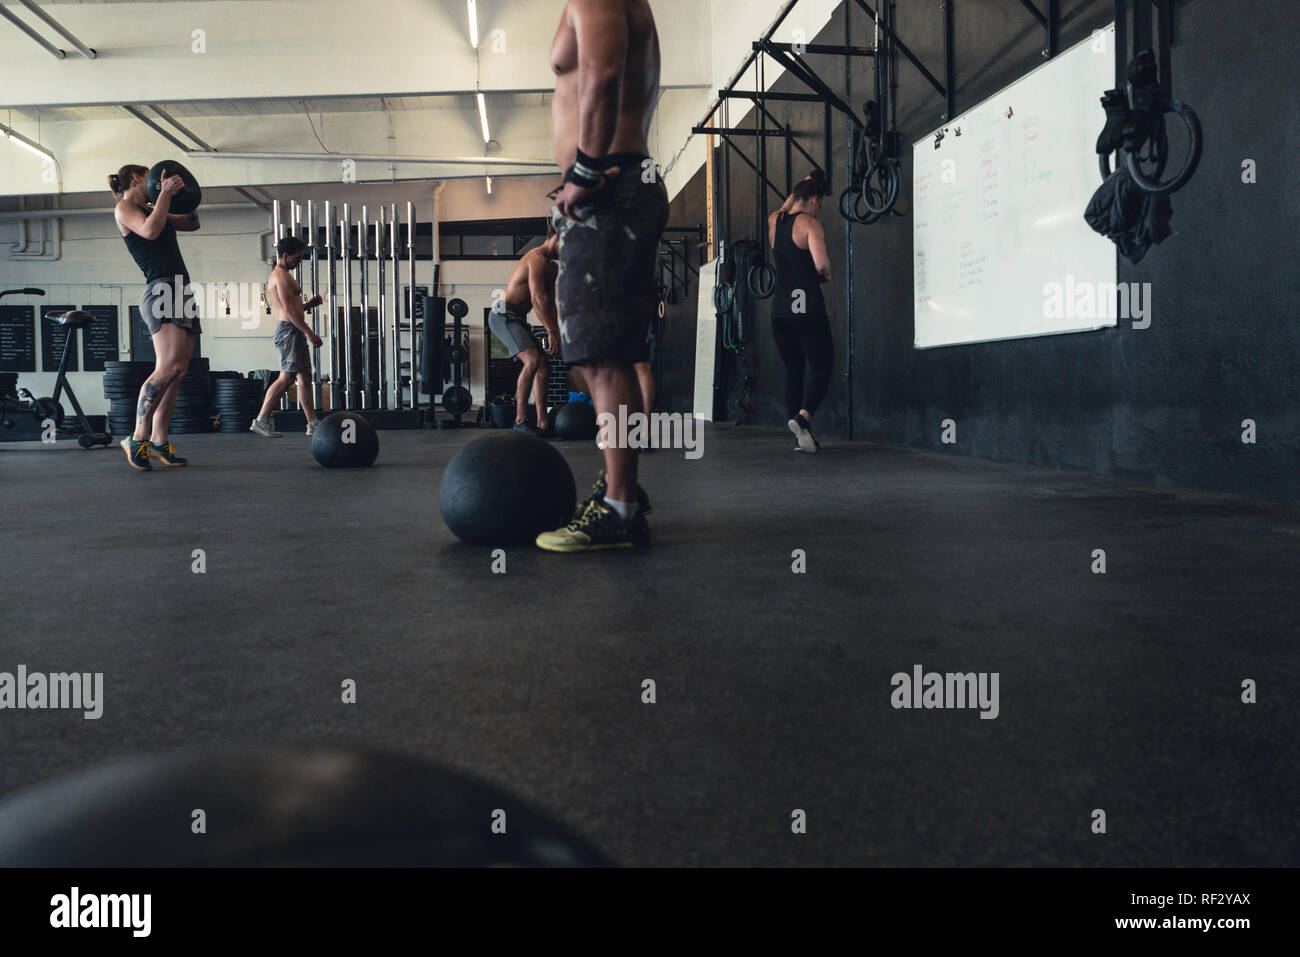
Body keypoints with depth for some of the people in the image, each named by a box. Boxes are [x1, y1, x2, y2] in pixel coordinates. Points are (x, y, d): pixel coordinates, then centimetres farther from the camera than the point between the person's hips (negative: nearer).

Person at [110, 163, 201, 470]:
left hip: (182, 292, 9)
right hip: (161, 291, -9)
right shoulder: (124, 208, 4)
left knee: (176, 372, 3)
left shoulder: (150, 210, 26)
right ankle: (138, 438, -15)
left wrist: (184, 194, 24)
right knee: (170, 367, -22)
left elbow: (192, 224, 34)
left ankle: (159, 441, 5)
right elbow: (150, 231, -15)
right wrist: (165, 193, -8)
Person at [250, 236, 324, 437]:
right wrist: (309, 332, -20)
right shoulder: (282, 275, -10)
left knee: (305, 377, 9)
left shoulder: (277, 276, 23)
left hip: (294, 331, 11)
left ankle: (313, 423, 9)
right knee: (286, 377, -11)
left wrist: (308, 304, 13)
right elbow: (289, 308, -19)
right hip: (290, 330, -11)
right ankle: (261, 421, -8)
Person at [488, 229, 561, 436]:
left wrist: (555, 333, 6)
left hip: (517, 318, 11)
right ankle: (520, 419, -24)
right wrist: (552, 332, -28)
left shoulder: (552, 267, 19)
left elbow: (550, 304, 17)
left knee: (544, 366, 8)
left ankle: (543, 423, 9)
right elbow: (537, 299, -25)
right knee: (533, 360, -27)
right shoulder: (538, 259, -15)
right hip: (503, 315, -11)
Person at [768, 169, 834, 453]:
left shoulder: (774, 221, 12)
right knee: (821, 370, -2)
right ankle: (802, 417, -26)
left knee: (793, 373, 12)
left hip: (779, 310, 6)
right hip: (807, 307, -6)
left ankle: (802, 436, 11)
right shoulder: (810, 223, -7)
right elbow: (821, 263, -20)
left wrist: (801, 186, 41)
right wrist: (826, 275, 1)